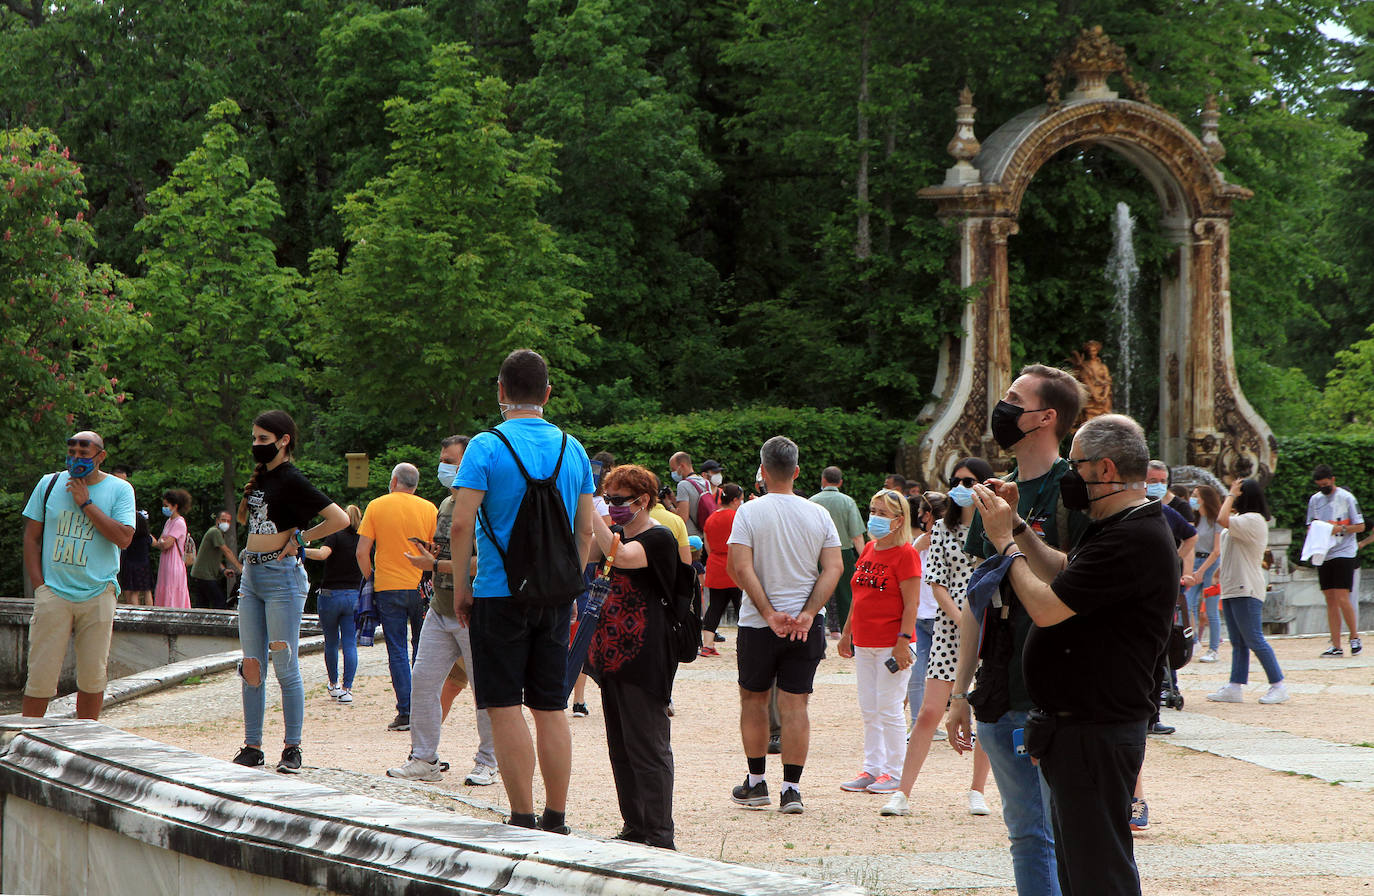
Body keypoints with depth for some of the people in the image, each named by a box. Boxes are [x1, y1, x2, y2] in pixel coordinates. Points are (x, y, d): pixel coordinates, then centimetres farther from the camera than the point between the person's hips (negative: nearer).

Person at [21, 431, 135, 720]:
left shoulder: (119, 490, 4)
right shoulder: (49, 484, 8)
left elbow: (123, 538, -9)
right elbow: (31, 536, 9)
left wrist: (86, 503, -10)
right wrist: (39, 585, -1)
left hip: (98, 595, 0)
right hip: (53, 594, 0)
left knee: (93, 675, 4)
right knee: (41, 674, -6)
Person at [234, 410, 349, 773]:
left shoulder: (292, 480, -10)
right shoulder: (262, 477, 12)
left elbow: (340, 519, -17)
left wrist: (299, 536, -9)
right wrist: (248, 491, 11)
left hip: (281, 576, -8)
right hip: (252, 574, 8)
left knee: (285, 666, -4)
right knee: (251, 667, 8)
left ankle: (292, 749, 3)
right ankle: (252, 746, 12)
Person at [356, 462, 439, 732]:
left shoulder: (376, 506, 0)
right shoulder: (429, 509, 2)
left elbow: (362, 553, -4)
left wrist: (371, 579, 9)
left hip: (388, 588, -1)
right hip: (421, 588, 1)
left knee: (397, 651, 1)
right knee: (422, 648, 12)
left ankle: (405, 712, -5)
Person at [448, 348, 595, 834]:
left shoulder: (487, 447, -8)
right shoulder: (572, 449, 8)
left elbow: (461, 524, -13)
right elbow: (586, 531, 11)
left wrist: (460, 586, -2)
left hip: (501, 594, -5)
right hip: (556, 595, 5)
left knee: (506, 708, -2)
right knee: (551, 709, 9)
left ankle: (523, 818, -6)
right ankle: (556, 819, 10)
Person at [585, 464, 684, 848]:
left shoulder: (658, 539, -11)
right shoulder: (619, 534, 17)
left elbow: (622, 557, -31)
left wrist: (589, 511, -30)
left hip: (644, 660, -9)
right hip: (612, 657, 9)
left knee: (648, 748, -8)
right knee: (621, 747, 13)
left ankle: (660, 836, -5)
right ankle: (634, 828, 21)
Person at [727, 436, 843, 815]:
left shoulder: (749, 512, -6)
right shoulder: (818, 514, 2)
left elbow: (740, 568, -14)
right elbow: (834, 568, -4)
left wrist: (769, 613, -13)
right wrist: (808, 613, -9)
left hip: (758, 626, -2)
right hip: (806, 626, 2)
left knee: (753, 698, 14)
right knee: (795, 704, 3)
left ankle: (756, 782, 18)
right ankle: (791, 788, -3)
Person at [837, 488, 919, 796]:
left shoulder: (905, 554, -10)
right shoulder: (868, 550, 13)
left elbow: (911, 604, -14)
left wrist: (903, 641, -20)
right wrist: (847, 633, 19)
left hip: (891, 644, -8)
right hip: (864, 643, 8)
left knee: (889, 709, -3)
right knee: (868, 710, 11)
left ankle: (894, 773, 4)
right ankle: (872, 769, 18)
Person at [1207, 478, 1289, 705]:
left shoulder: (1253, 520, -14)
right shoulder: (1244, 521, 18)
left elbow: (1222, 520, -25)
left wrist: (1231, 494, -14)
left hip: (1245, 590, -10)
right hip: (1232, 589, 10)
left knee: (1254, 640, -9)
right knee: (1238, 643, 9)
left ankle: (1278, 685, -4)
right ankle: (1235, 688, 10)